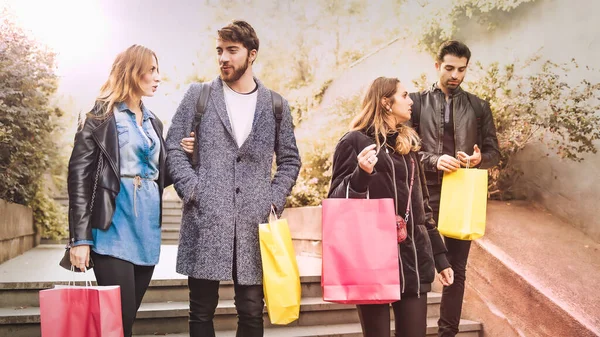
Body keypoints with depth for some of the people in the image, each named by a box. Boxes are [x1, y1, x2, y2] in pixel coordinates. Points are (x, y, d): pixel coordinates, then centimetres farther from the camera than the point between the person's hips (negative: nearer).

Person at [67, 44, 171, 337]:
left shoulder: (153, 123, 17)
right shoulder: (101, 117, -2)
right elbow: (79, 178, -8)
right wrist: (81, 237, -14)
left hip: (148, 230, 6)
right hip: (114, 229, -6)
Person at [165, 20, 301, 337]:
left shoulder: (276, 105, 9)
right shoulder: (198, 95, 6)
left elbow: (290, 159, 14)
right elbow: (174, 148, 4)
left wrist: (275, 199, 1)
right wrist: (193, 191, -9)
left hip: (254, 223, 1)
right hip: (205, 220, -1)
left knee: (252, 311, 7)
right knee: (202, 310, 7)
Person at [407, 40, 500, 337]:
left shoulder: (479, 107, 10)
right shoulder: (417, 102, 4)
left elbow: (494, 152, 9)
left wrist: (479, 158, -13)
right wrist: (434, 160, -18)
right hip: (426, 194, -2)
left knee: (456, 268, 7)